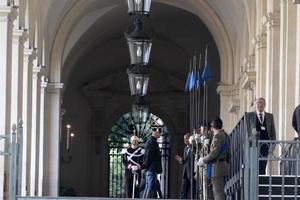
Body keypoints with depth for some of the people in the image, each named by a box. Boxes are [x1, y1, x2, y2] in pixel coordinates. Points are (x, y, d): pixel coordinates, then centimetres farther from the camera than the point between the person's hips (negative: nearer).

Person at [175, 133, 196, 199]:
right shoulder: (186, 148, 17)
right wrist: (180, 160, 3)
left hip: (193, 174, -8)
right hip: (186, 174, 8)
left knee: (194, 193, -2)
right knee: (183, 193, 7)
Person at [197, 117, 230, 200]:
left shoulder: (218, 135, -13)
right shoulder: (225, 135, 15)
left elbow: (214, 153, -19)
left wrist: (203, 160, -7)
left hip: (217, 165, -10)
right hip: (224, 164, 10)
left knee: (218, 192, -9)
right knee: (216, 191, 13)